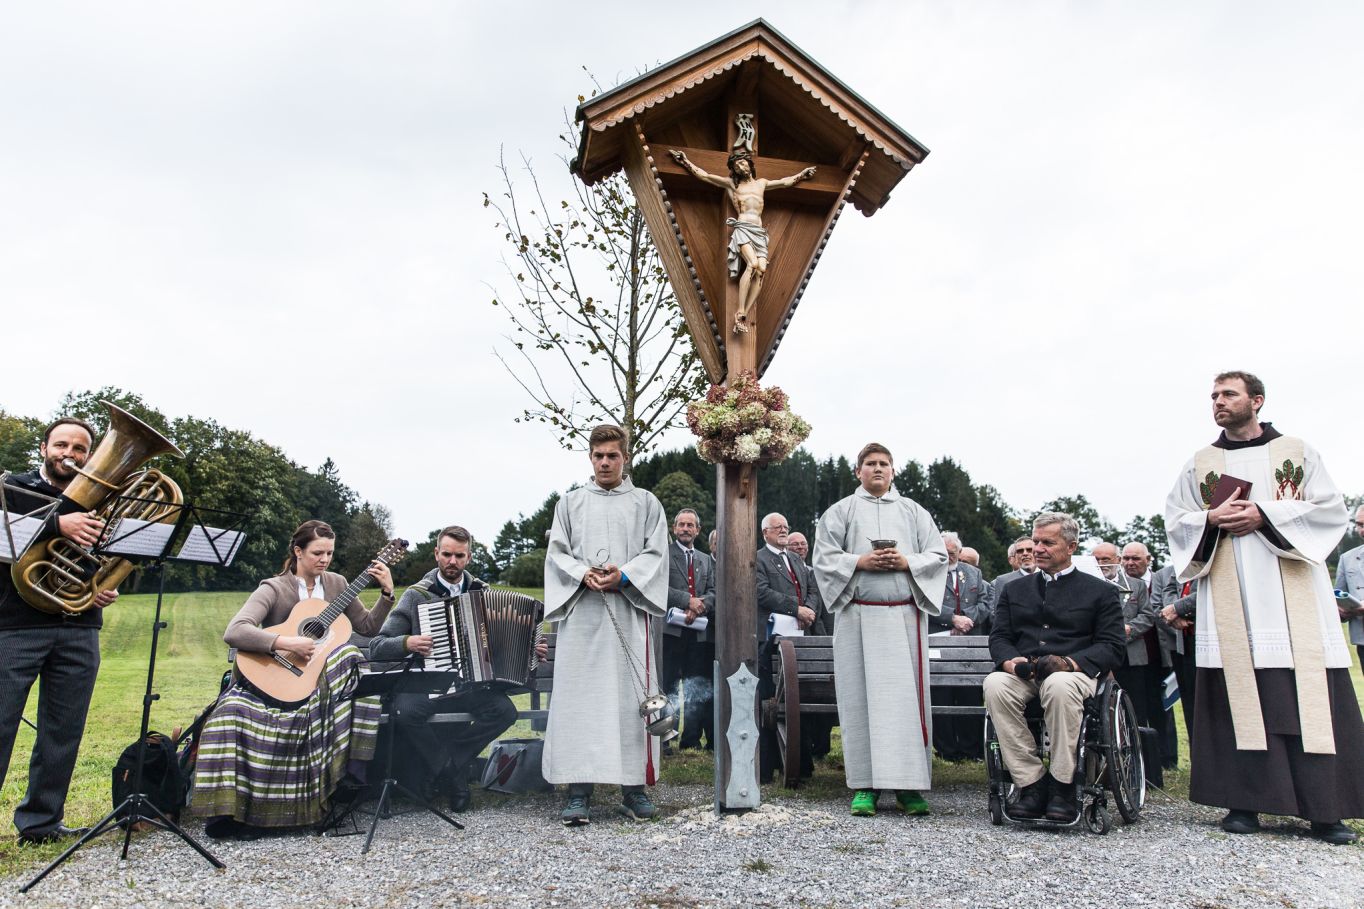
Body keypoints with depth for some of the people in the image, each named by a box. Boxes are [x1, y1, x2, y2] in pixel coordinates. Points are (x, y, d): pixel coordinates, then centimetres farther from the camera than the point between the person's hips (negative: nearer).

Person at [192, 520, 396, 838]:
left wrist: (387, 593, -4)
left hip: (323, 677, 4)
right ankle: (230, 809, -17)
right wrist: (286, 643, -31)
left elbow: (368, 627, 9)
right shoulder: (274, 589, -7)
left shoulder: (335, 584, 8)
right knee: (235, 710, -30)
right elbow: (233, 632, -22)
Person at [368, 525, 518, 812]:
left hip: (472, 684, 2)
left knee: (505, 711, -27)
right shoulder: (416, 595, 3)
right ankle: (454, 774, -7)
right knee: (405, 711, -33)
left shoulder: (483, 592, 12)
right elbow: (376, 648, 0)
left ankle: (438, 769, -6)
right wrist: (408, 642, -19)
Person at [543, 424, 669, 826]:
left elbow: (656, 553, 5)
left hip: (629, 610, 0)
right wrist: (583, 575, -11)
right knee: (579, 696, -2)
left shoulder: (646, 503, 11)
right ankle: (579, 789, 2)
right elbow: (556, 552, 8)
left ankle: (634, 787, 8)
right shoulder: (570, 503, 14)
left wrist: (624, 575, -12)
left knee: (631, 695, -1)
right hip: (581, 611, 1)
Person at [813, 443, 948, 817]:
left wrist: (907, 562, -6)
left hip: (905, 615, 1)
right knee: (861, 698, -3)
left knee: (907, 697, -2)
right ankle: (865, 786, 2)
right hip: (858, 615, -1)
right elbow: (824, 558, 4)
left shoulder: (913, 512, 18)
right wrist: (860, 562, -10)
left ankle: (909, 785, 4)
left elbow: (938, 555, 11)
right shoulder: (841, 511, 13)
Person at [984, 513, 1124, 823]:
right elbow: (999, 637, 13)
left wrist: (1070, 662, -17)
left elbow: (1111, 647, 2)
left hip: (1076, 673, -3)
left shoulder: (1101, 591, 14)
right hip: (1022, 674, 3)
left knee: (1059, 685, -39)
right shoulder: (1014, 590, 24)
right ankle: (1032, 785, -27)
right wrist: (1010, 661, -11)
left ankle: (1062, 787, -25)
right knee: (995, 685, -33)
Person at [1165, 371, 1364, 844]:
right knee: (1239, 693, -2)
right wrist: (1212, 519, -9)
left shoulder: (1297, 453, 12)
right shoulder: (1200, 464, 15)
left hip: (1293, 594, -1)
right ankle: (1245, 801, 2)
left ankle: (1324, 807, 3)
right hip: (1229, 600, 1)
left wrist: (1266, 516, -11)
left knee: (1307, 693, -4)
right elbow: (1175, 520, 10)